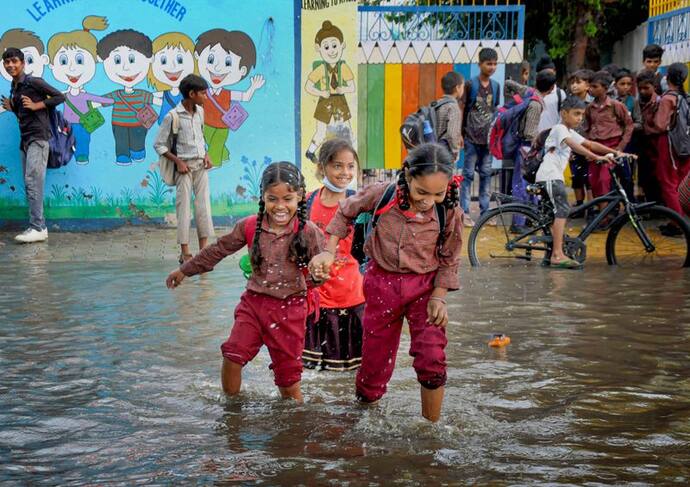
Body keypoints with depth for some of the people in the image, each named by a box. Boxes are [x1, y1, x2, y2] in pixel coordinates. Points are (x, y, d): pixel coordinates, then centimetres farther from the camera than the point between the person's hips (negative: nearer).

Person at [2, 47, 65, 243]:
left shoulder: (34, 82, -7)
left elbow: (60, 96, -8)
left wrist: (36, 105, -13)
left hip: (38, 137, -9)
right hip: (25, 140, 9)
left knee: (33, 180, -16)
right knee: (30, 184, 5)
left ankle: (37, 228, -17)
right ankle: (39, 227, 7)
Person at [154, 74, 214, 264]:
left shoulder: (200, 111, 7)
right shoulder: (172, 117, -12)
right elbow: (159, 144, -7)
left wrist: (206, 155, 5)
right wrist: (178, 162, -13)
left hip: (200, 165, 6)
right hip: (184, 166, -6)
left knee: (204, 205, 2)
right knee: (184, 207, -2)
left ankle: (203, 250, 6)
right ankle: (185, 252, 3)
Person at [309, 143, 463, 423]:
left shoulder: (450, 212, -15)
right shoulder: (382, 195, -17)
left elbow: (449, 260, -1)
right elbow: (346, 212, 4)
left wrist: (439, 295, -12)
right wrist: (329, 252, -2)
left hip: (425, 286, 0)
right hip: (382, 283, 1)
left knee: (432, 360, -15)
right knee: (375, 361, 9)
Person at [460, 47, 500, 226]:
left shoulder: (496, 86, 8)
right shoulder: (470, 84, -6)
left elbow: (495, 111, 14)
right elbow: (462, 110, -4)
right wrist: (460, 134, -8)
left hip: (488, 137, 5)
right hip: (472, 137, -4)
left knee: (486, 174, 8)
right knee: (468, 174, -1)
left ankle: (485, 211, 15)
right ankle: (465, 212, 3)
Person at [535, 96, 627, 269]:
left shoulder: (570, 132, 21)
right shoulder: (560, 129, -9)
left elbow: (591, 144, 15)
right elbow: (573, 146, -26)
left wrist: (616, 152, 4)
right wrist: (597, 157, -35)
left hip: (555, 176, 10)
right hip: (549, 175, -10)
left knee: (558, 212, 11)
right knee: (562, 209, -19)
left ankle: (554, 254, 16)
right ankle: (558, 255, -26)